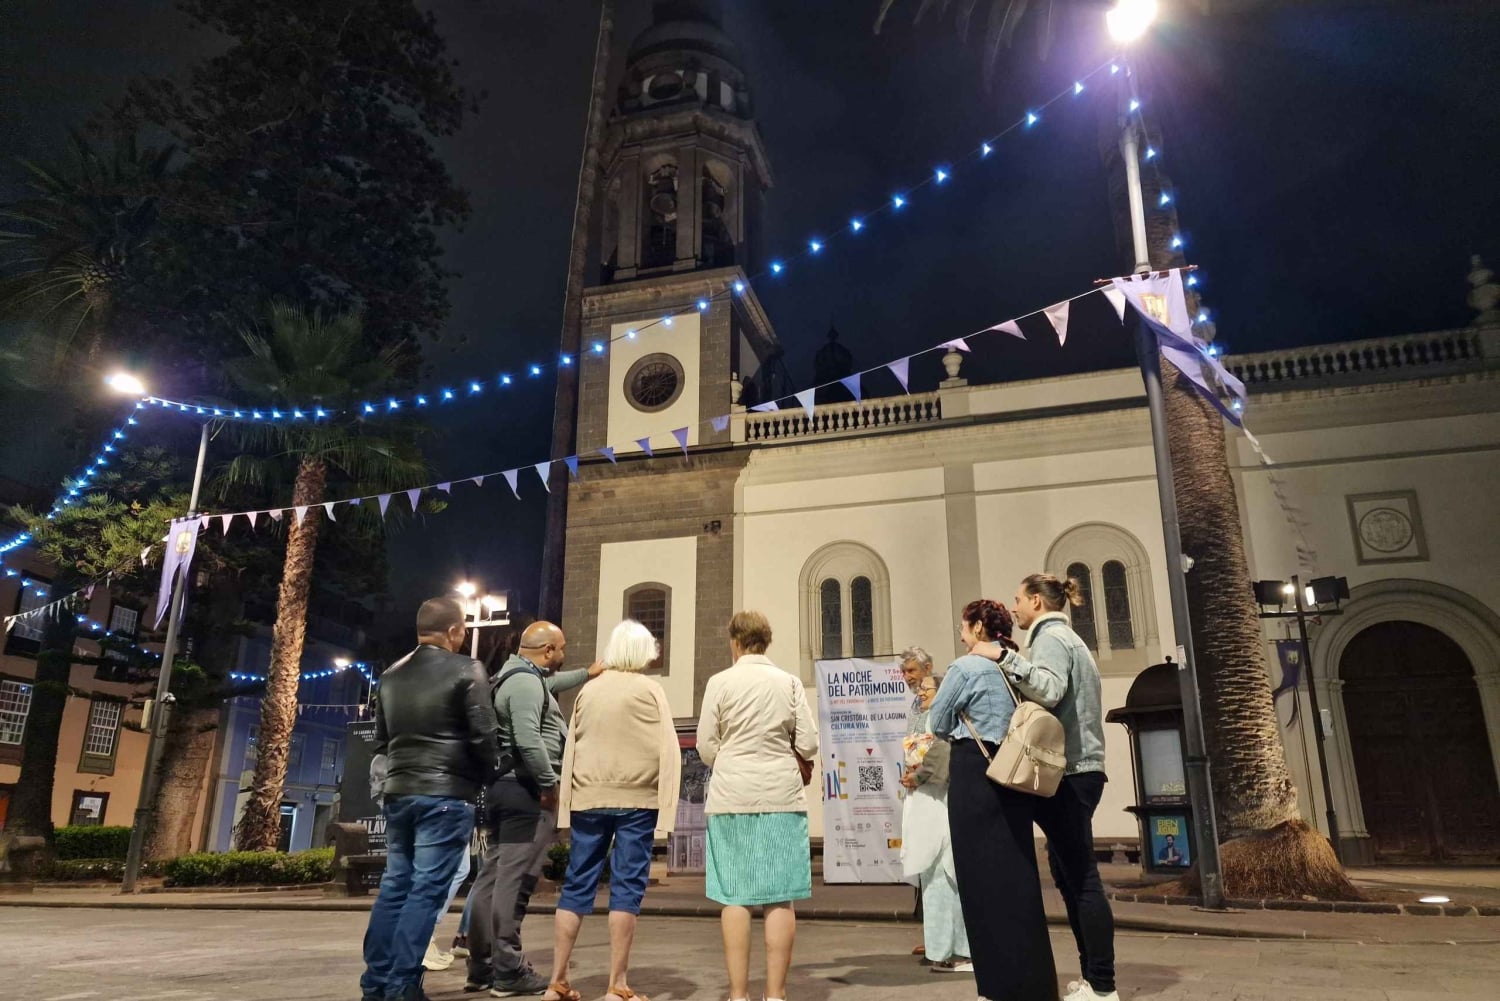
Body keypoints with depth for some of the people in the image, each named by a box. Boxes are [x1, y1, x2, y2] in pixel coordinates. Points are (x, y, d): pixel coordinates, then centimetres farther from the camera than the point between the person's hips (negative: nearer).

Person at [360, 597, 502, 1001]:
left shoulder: (392, 675, 13)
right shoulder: (465, 670, -8)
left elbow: (381, 740, 18)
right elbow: (482, 735, -10)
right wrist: (488, 777, 5)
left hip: (399, 791, 7)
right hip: (446, 793, -6)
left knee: (395, 885, 12)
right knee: (426, 889, -3)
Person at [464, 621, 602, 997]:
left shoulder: (514, 676, 17)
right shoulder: (527, 682, -15)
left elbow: (550, 684, 38)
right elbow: (528, 740, -26)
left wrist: (586, 674, 42)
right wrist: (550, 783, -17)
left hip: (502, 786, 11)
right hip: (525, 790, -11)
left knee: (492, 875, 12)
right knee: (514, 879, -6)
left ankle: (482, 967, 19)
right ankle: (508, 972, -1)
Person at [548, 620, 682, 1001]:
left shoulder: (588, 690, 10)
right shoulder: (650, 689, -1)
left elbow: (571, 749, 10)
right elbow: (666, 750, -6)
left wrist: (567, 805, 13)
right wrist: (665, 806, -4)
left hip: (588, 799, 4)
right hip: (635, 799, -3)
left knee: (577, 885, 9)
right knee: (627, 887, 0)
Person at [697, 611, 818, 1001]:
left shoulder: (720, 682, -2)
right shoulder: (790, 683, 2)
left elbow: (706, 748, -1)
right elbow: (808, 745, 0)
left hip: (732, 796, 0)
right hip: (782, 795, 1)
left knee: (735, 897, 5)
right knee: (779, 898, 4)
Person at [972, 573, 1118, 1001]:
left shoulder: (1051, 637, -8)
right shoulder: (1062, 637, 22)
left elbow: (1050, 691, -27)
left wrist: (1005, 658, -24)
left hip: (1067, 773, -10)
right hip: (1075, 770, 10)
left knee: (1081, 876, -7)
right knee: (1071, 874, 12)